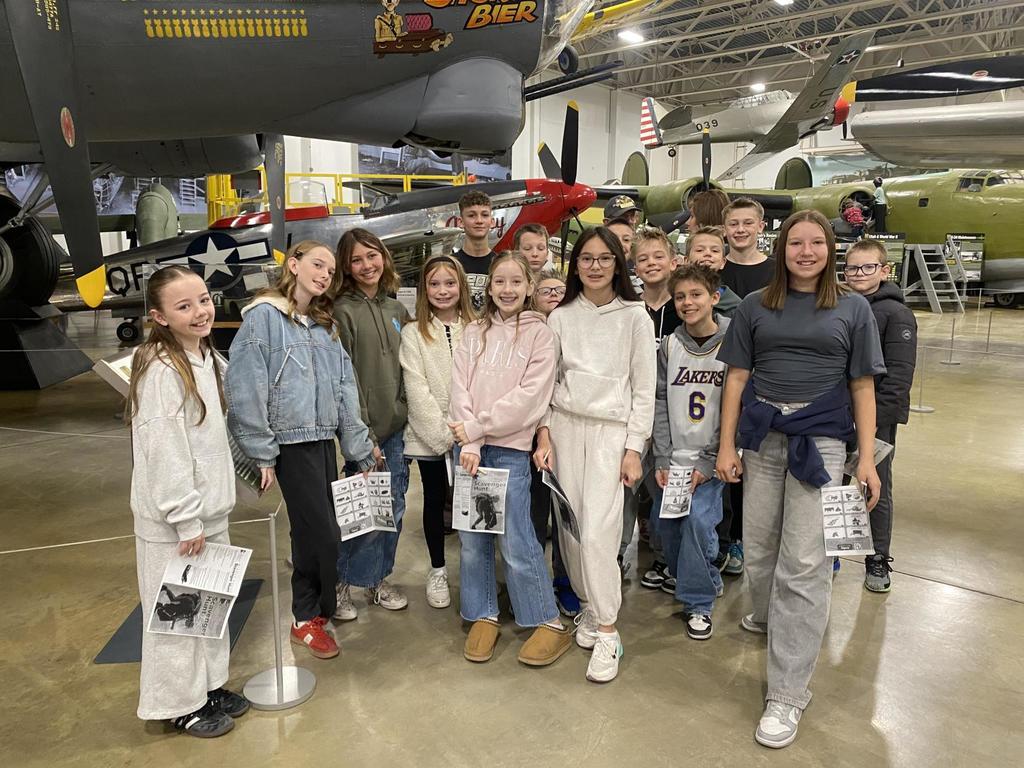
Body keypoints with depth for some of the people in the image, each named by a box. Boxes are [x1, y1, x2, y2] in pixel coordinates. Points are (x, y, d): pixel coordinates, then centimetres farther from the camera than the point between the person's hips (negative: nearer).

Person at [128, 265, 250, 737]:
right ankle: (181, 704, 24)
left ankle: (209, 685, 36)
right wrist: (185, 519, -20)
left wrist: (208, 511, 17)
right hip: (172, 520, -8)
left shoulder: (207, 358, 7)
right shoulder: (160, 370, -20)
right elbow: (163, 450, -23)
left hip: (209, 509, 8)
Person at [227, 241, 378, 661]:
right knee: (321, 531, -4)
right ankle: (308, 619, 15)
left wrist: (360, 447, 9)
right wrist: (260, 453, -12)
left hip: (324, 440, 6)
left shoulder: (325, 325, 16)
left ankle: (315, 605, 28)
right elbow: (245, 386, -11)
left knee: (315, 528, 11)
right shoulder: (264, 316, -5)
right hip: (291, 442, -6)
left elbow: (345, 389, 12)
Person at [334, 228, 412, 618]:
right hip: (364, 428, -6)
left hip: (397, 427, 6)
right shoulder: (343, 311, -6)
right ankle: (341, 584, 17)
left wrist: (405, 412, 6)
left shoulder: (396, 310, 12)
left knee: (393, 507, 11)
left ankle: (378, 579, 28)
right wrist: (364, 433, -14)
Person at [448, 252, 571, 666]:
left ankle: (549, 622, 11)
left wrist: (477, 427, -11)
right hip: (469, 446, 4)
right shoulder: (474, 332, 11)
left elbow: (529, 397, -10)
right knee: (473, 539, 8)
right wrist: (467, 443, -10)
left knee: (516, 540, -5)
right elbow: (460, 388, 3)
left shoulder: (539, 333, 0)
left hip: (510, 448, -4)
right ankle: (483, 616, 24)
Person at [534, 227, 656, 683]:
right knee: (570, 526, 5)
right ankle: (589, 606, 26)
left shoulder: (635, 317, 1)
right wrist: (544, 434, 1)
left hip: (611, 430, -3)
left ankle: (606, 632, 1)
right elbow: (547, 381, 10)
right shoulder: (561, 317, 9)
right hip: (564, 427, 3)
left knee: (597, 531, -12)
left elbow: (644, 389, 0)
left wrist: (634, 448, -5)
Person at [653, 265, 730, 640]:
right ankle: (705, 579, 33)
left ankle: (698, 602, 3)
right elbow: (660, 403, 3)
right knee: (667, 524, 6)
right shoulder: (669, 346, 3)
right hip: (673, 456, 4)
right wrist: (662, 460, -4)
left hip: (709, 458, -4)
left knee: (698, 517, -17)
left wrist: (708, 463, -13)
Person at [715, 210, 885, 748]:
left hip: (820, 439, -2)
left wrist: (867, 457, -1)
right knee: (758, 548, 11)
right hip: (761, 436, 2)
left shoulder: (852, 308, 5)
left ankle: (787, 694, 4)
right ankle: (767, 617, 43)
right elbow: (737, 376, 6)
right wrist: (726, 445, 1)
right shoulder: (756, 306, 7)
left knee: (803, 562, -4)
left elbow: (862, 386, 5)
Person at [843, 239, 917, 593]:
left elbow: (898, 375, -14)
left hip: (878, 418, -4)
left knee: (878, 491, 8)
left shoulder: (896, 314, -9)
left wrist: (876, 416, -19)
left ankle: (878, 560, 23)